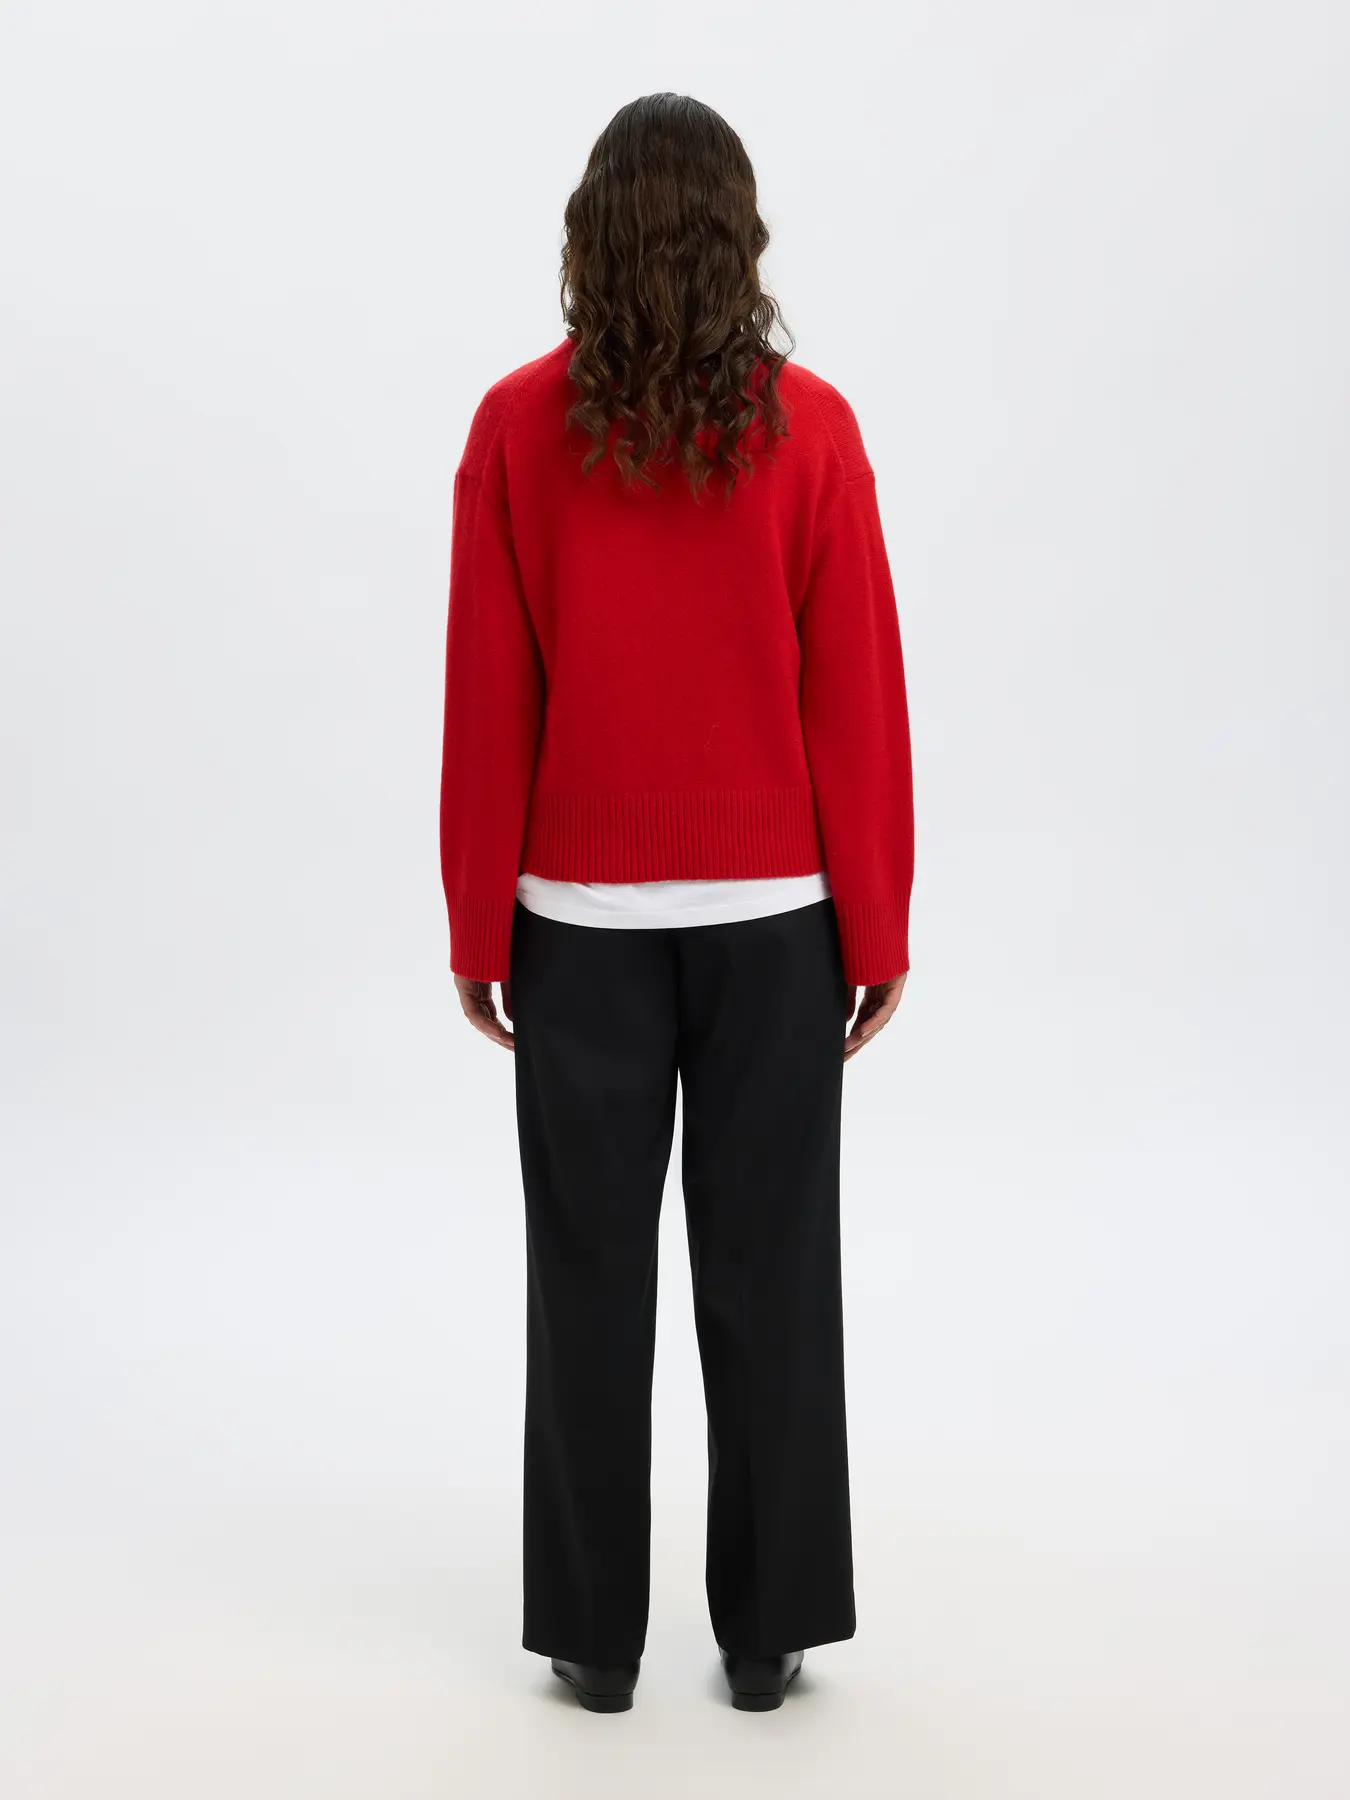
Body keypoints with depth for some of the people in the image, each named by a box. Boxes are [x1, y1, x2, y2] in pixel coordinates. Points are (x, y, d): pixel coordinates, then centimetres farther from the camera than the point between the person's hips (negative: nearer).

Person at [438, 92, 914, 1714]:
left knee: (590, 1267, 9)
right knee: (766, 1267, 9)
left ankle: (595, 1632, 17)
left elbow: (485, 702, -5)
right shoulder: (809, 428, -6)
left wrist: (479, 925, 3)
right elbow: (857, 700, -6)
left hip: (581, 911, 0)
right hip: (768, 911, 0)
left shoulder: (517, 427, -5)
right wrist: (877, 928, 2)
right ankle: (767, 1628, 17)